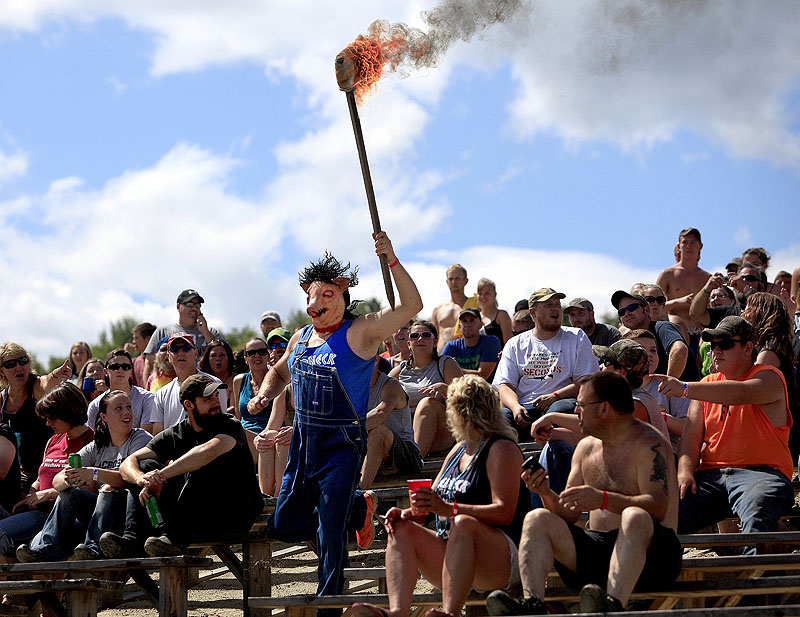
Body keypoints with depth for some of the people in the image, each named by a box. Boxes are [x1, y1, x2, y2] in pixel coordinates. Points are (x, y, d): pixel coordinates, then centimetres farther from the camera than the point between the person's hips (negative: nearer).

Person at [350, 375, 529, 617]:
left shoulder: (502, 449, -3)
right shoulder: (459, 450, 24)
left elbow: (504, 512, -16)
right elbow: (430, 504, 24)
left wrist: (448, 508, -27)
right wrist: (407, 513, 0)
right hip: (450, 554, 8)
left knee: (463, 524, -36)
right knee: (401, 529, -12)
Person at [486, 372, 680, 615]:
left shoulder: (648, 444, -4)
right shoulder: (586, 447, 17)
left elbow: (659, 507, -20)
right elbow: (569, 514, 16)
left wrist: (604, 499, -32)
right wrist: (547, 494, -6)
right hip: (595, 548, 6)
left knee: (635, 517, -37)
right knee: (537, 519, -11)